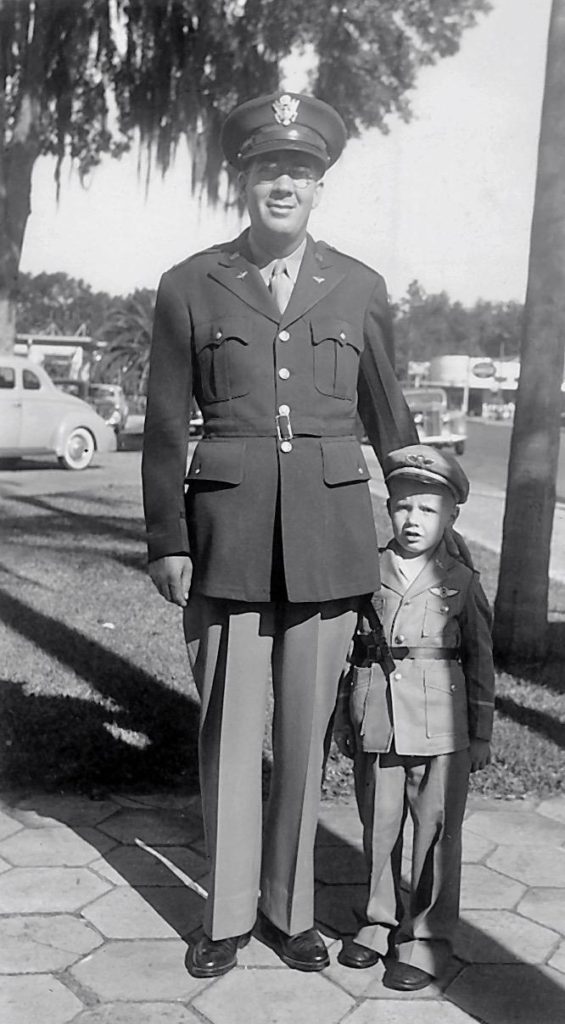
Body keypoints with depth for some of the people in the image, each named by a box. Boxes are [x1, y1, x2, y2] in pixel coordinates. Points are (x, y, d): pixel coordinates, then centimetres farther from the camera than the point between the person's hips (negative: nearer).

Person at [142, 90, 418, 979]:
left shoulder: (360, 289, 8)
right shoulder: (189, 287, 3)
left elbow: (388, 418, 15)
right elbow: (165, 426, 4)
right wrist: (167, 542, 0)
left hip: (329, 538, 1)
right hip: (227, 538, -1)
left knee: (307, 733, 8)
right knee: (228, 733, 6)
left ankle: (290, 907, 26)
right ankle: (228, 915, 24)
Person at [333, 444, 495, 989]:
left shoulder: (461, 582, -1)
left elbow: (480, 662, 3)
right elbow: (345, 647, 8)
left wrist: (481, 734, 3)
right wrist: (342, 717, 8)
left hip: (440, 731, -2)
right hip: (374, 724, 2)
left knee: (437, 832, 5)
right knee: (378, 828, 13)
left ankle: (428, 935, 21)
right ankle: (381, 922, 31)